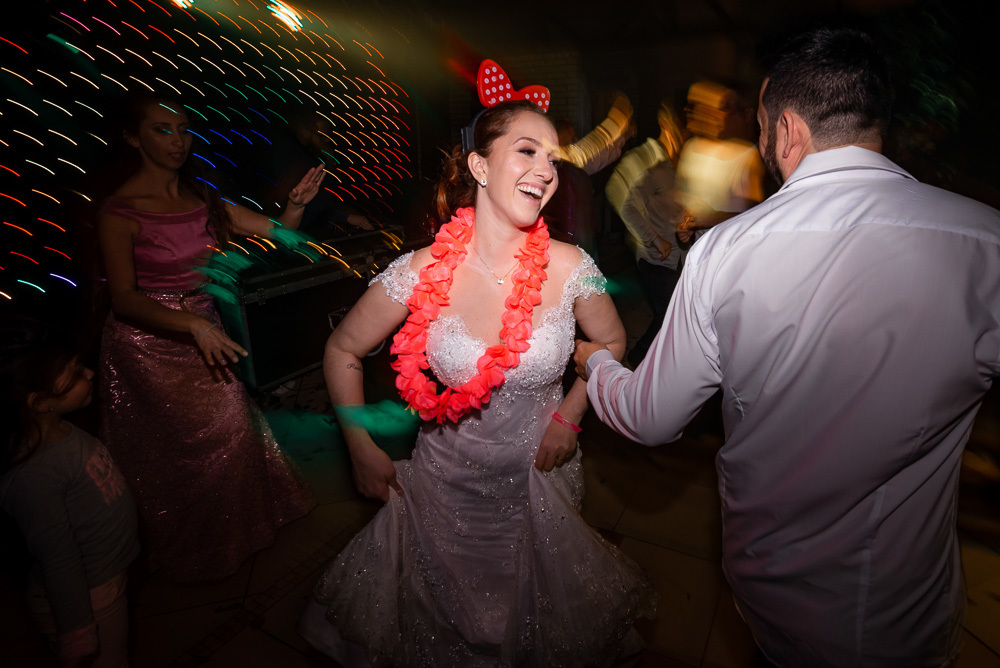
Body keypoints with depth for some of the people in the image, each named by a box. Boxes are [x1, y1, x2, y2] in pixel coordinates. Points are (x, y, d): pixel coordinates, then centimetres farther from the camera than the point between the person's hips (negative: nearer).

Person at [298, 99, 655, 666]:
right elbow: (343, 351, -6)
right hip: (446, 481, 0)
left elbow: (612, 342, 2)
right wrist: (363, 452, -4)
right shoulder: (423, 272, -20)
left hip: (539, 480, 1)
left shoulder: (568, 268, -17)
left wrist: (570, 414, -7)